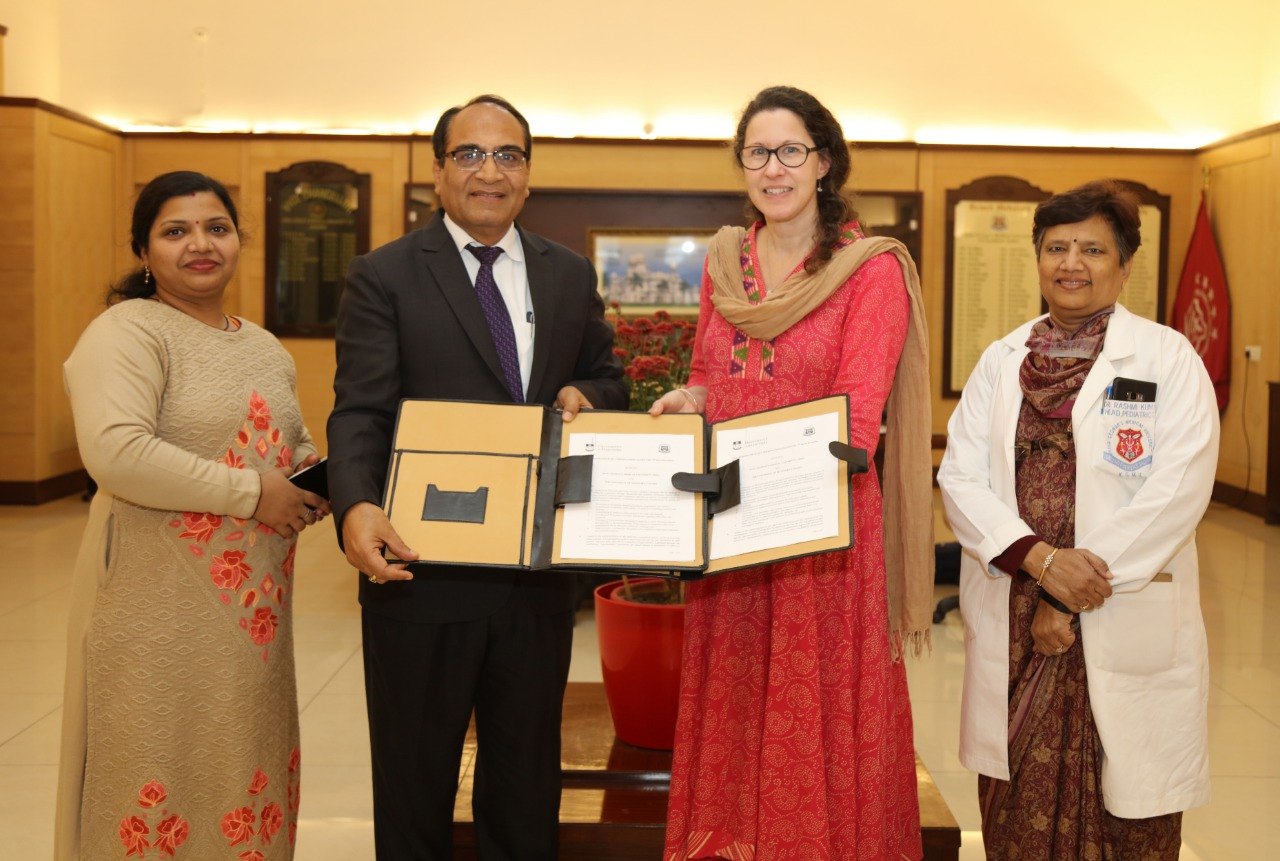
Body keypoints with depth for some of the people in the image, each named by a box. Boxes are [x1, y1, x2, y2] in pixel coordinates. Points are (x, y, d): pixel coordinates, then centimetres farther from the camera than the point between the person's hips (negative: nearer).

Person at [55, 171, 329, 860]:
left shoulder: (265, 348, 15)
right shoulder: (127, 332, -9)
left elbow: (295, 444, 28)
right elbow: (115, 452, -23)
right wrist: (250, 492, -19)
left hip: (255, 601, 7)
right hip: (162, 604, -7)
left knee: (249, 772, 14)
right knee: (167, 782, 3)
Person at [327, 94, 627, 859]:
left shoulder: (571, 275, 9)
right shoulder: (384, 277, -4)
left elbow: (609, 377, 18)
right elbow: (361, 412, -14)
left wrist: (585, 394, -6)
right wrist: (357, 507, -32)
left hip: (539, 577, 4)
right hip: (422, 574, -3)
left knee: (528, 780, 19)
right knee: (415, 784, 14)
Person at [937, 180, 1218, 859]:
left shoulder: (1168, 358, 0)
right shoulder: (1000, 360, 11)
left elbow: (1177, 491, -10)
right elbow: (960, 477, 2)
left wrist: (1072, 599, -13)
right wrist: (1041, 559, -15)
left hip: (1126, 627, -3)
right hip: (1010, 622, 3)